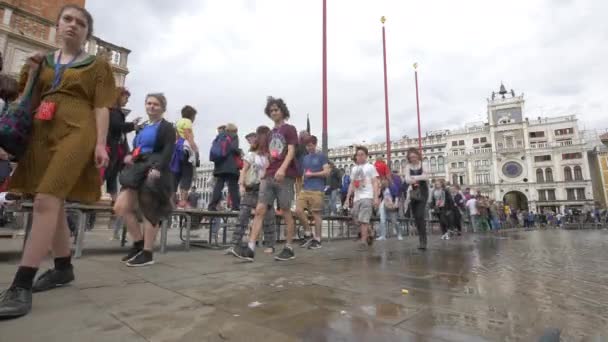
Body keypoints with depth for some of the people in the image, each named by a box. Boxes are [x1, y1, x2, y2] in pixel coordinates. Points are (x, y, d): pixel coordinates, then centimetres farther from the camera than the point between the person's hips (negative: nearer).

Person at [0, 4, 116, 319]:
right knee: (54, 204, 9)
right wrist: (30, 75, 7)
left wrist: (100, 143, -13)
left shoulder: (97, 66, 7)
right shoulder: (43, 61, 22)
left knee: (46, 202, -18)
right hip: (42, 133, 6)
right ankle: (63, 268, 22)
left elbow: (101, 107, -2)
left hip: (76, 133, -6)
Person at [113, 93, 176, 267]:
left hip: (154, 173, -8)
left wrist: (157, 168, -31)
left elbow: (168, 151, -15)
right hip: (138, 171, 8)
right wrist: (129, 156, 2)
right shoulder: (143, 128, 23)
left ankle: (147, 253, 8)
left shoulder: (166, 127, -2)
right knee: (120, 207, -1)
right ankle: (138, 243, 15)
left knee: (149, 212, -3)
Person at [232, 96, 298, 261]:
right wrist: (265, 175, 18)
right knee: (259, 210, -4)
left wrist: (282, 168, -26)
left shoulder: (290, 129, 3)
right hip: (269, 177, 6)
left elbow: (291, 151, -10)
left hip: (285, 176, -6)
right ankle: (250, 249, -6)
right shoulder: (271, 133, 22)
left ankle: (289, 249, 11)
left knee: (285, 212, -1)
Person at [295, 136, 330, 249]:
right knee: (298, 210, -7)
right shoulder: (304, 158, 20)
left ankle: (317, 239, 9)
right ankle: (308, 233, 11)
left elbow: (327, 172, -5)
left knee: (316, 214, -2)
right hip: (305, 189, 5)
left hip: (317, 190, -5)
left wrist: (312, 174, -7)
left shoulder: (322, 156, 3)